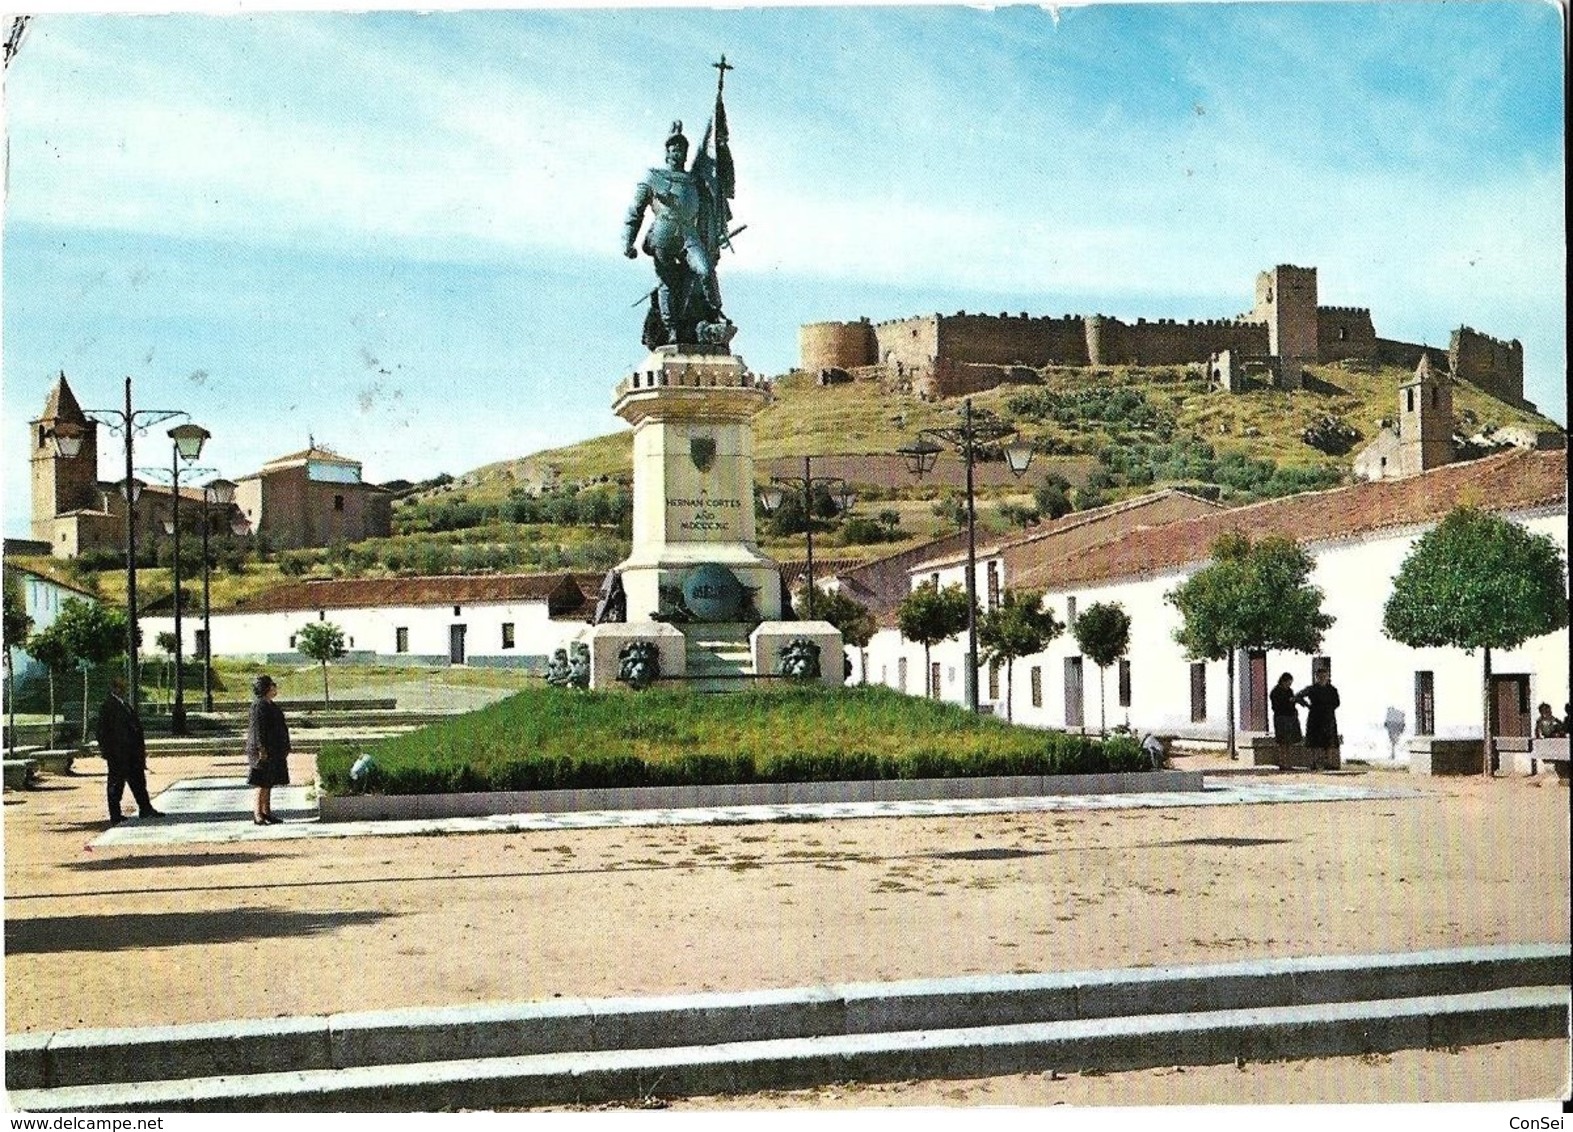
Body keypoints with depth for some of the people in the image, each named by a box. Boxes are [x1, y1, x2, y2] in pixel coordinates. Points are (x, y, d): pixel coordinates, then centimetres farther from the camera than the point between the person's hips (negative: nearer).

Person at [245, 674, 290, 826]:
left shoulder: (270, 705, 15)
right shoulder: (259, 705, -14)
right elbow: (257, 728, -19)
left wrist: (284, 749, 22)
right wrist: (262, 749, -24)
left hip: (274, 749, 10)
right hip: (264, 750, -10)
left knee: (269, 783, 12)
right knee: (263, 783, -7)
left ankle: (266, 812, 16)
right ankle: (257, 814, -3)